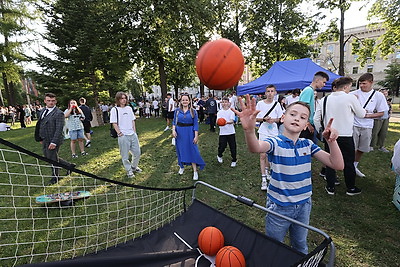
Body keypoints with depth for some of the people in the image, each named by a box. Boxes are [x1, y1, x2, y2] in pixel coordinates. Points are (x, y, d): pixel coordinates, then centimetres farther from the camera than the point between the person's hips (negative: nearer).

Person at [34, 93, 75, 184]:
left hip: (53, 141, -8)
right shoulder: (42, 111, 10)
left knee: (53, 159, 5)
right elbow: (40, 125, 17)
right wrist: (40, 138, 15)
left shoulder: (59, 113, -16)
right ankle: (69, 165, 32)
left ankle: (55, 177, 26)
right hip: (45, 140, 8)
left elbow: (59, 129, -21)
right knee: (48, 157, 18)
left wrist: (54, 142, -24)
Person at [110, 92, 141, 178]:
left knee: (137, 153, 12)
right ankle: (129, 171, 22)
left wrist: (134, 132, 9)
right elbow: (114, 123, -7)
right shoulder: (114, 110, -4)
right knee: (125, 156, 4)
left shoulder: (129, 108, 12)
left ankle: (134, 167, 35)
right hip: (123, 136, -5)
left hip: (133, 135, 5)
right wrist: (120, 133, -12)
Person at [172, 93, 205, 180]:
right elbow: (174, 122, 6)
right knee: (180, 150, 12)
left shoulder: (193, 111, -3)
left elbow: (196, 125, -4)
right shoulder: (177, 111, 3)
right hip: (179, 133, 2)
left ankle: (195, 171, 5)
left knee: (192, 151, -3)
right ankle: (181, 167, 33)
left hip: (190, 133, -2)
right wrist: (173, 130, -11)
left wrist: (196, 136, -9)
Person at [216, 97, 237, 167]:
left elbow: (232, 121, -12)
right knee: (222, 146, 1)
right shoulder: (219, 112, 6)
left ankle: (234, 161, 21)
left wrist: (226, 122, -33)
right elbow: (217, 121, -6)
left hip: (231, 132, -1)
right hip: (222, 132, 1)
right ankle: (219, 156, 33)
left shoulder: (231, 111, 1)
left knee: (233, 147, 3)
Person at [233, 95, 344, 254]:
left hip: (304, 204, 5)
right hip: (279, 207, -4)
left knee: (301, 246, 30)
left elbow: (337, 165, -8)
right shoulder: (275, 143, -20)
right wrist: (249, 129, -64)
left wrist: (332, 141, -24)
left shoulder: (308, 144, -4)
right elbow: (255, 148, -43)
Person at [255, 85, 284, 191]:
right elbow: (255, 118, 0)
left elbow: (281, 119, 8)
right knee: (263, 155, -7)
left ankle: (267, 170, 39)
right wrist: (264, 119, -17)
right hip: (263, 132, -3)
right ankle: (263, 178, -1)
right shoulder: (260, 103, -2)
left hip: (274, 132, 3)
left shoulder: (277, 104, 3)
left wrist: (273, 120, -12)